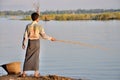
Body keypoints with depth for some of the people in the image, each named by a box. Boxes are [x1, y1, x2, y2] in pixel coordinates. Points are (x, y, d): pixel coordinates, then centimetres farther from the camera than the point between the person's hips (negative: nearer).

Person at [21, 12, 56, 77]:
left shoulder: (28, 26, -5)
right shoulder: (39, 26, -9)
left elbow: (25, 36, -3)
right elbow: (44, 35, -7)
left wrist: (23, 44, 8)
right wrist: (50, 38, 8)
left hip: (30, 43, 1)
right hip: (37, 42, -1)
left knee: (27, 58, 7)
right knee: (36, 58, 9)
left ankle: (24, 73, 6)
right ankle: (36, 73, 11)